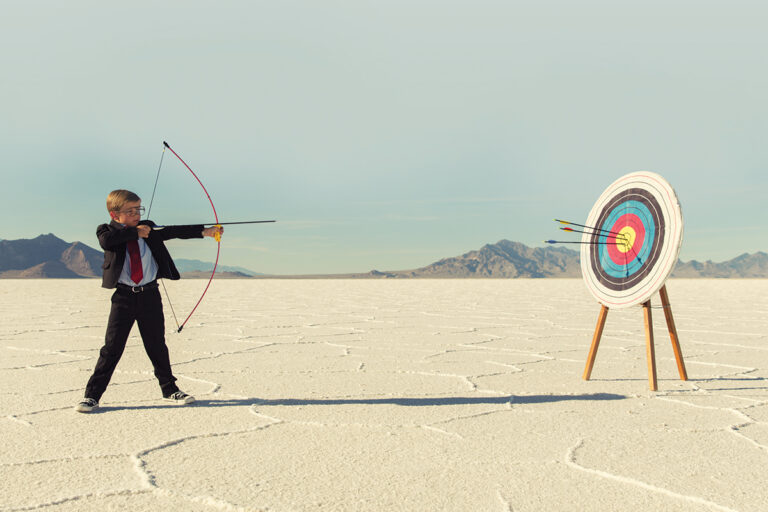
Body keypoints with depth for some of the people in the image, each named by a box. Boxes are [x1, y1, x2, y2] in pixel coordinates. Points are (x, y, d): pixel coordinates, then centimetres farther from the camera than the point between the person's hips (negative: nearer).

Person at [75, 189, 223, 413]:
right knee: (112, 347, -1)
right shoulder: (107, 230, 0)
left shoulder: (149, 229, 6)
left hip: (150, 295, 2)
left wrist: (204, 231, -12)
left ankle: (169, 388, 25)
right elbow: (106, 241, -23)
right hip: (123, 296, -2)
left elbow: (173, 231, -2)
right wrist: (135, 232, -18)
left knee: (157, 345, 12)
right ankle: (92, 395, 11)